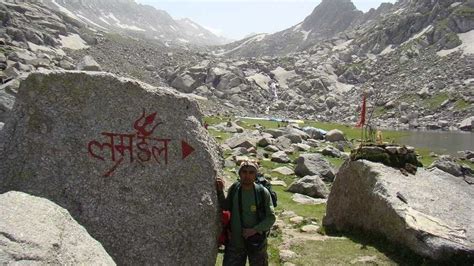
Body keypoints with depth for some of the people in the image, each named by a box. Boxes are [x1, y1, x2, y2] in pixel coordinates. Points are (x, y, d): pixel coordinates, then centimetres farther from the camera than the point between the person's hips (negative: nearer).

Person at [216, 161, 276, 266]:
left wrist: (255, 230, -23)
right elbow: (226, 208, 6)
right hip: (235, 241, 2)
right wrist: (220, 192, -9)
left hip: (257, 242, -2)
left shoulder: (262, 192, -15)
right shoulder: (234, 189, -7)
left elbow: (271, 218, -11)